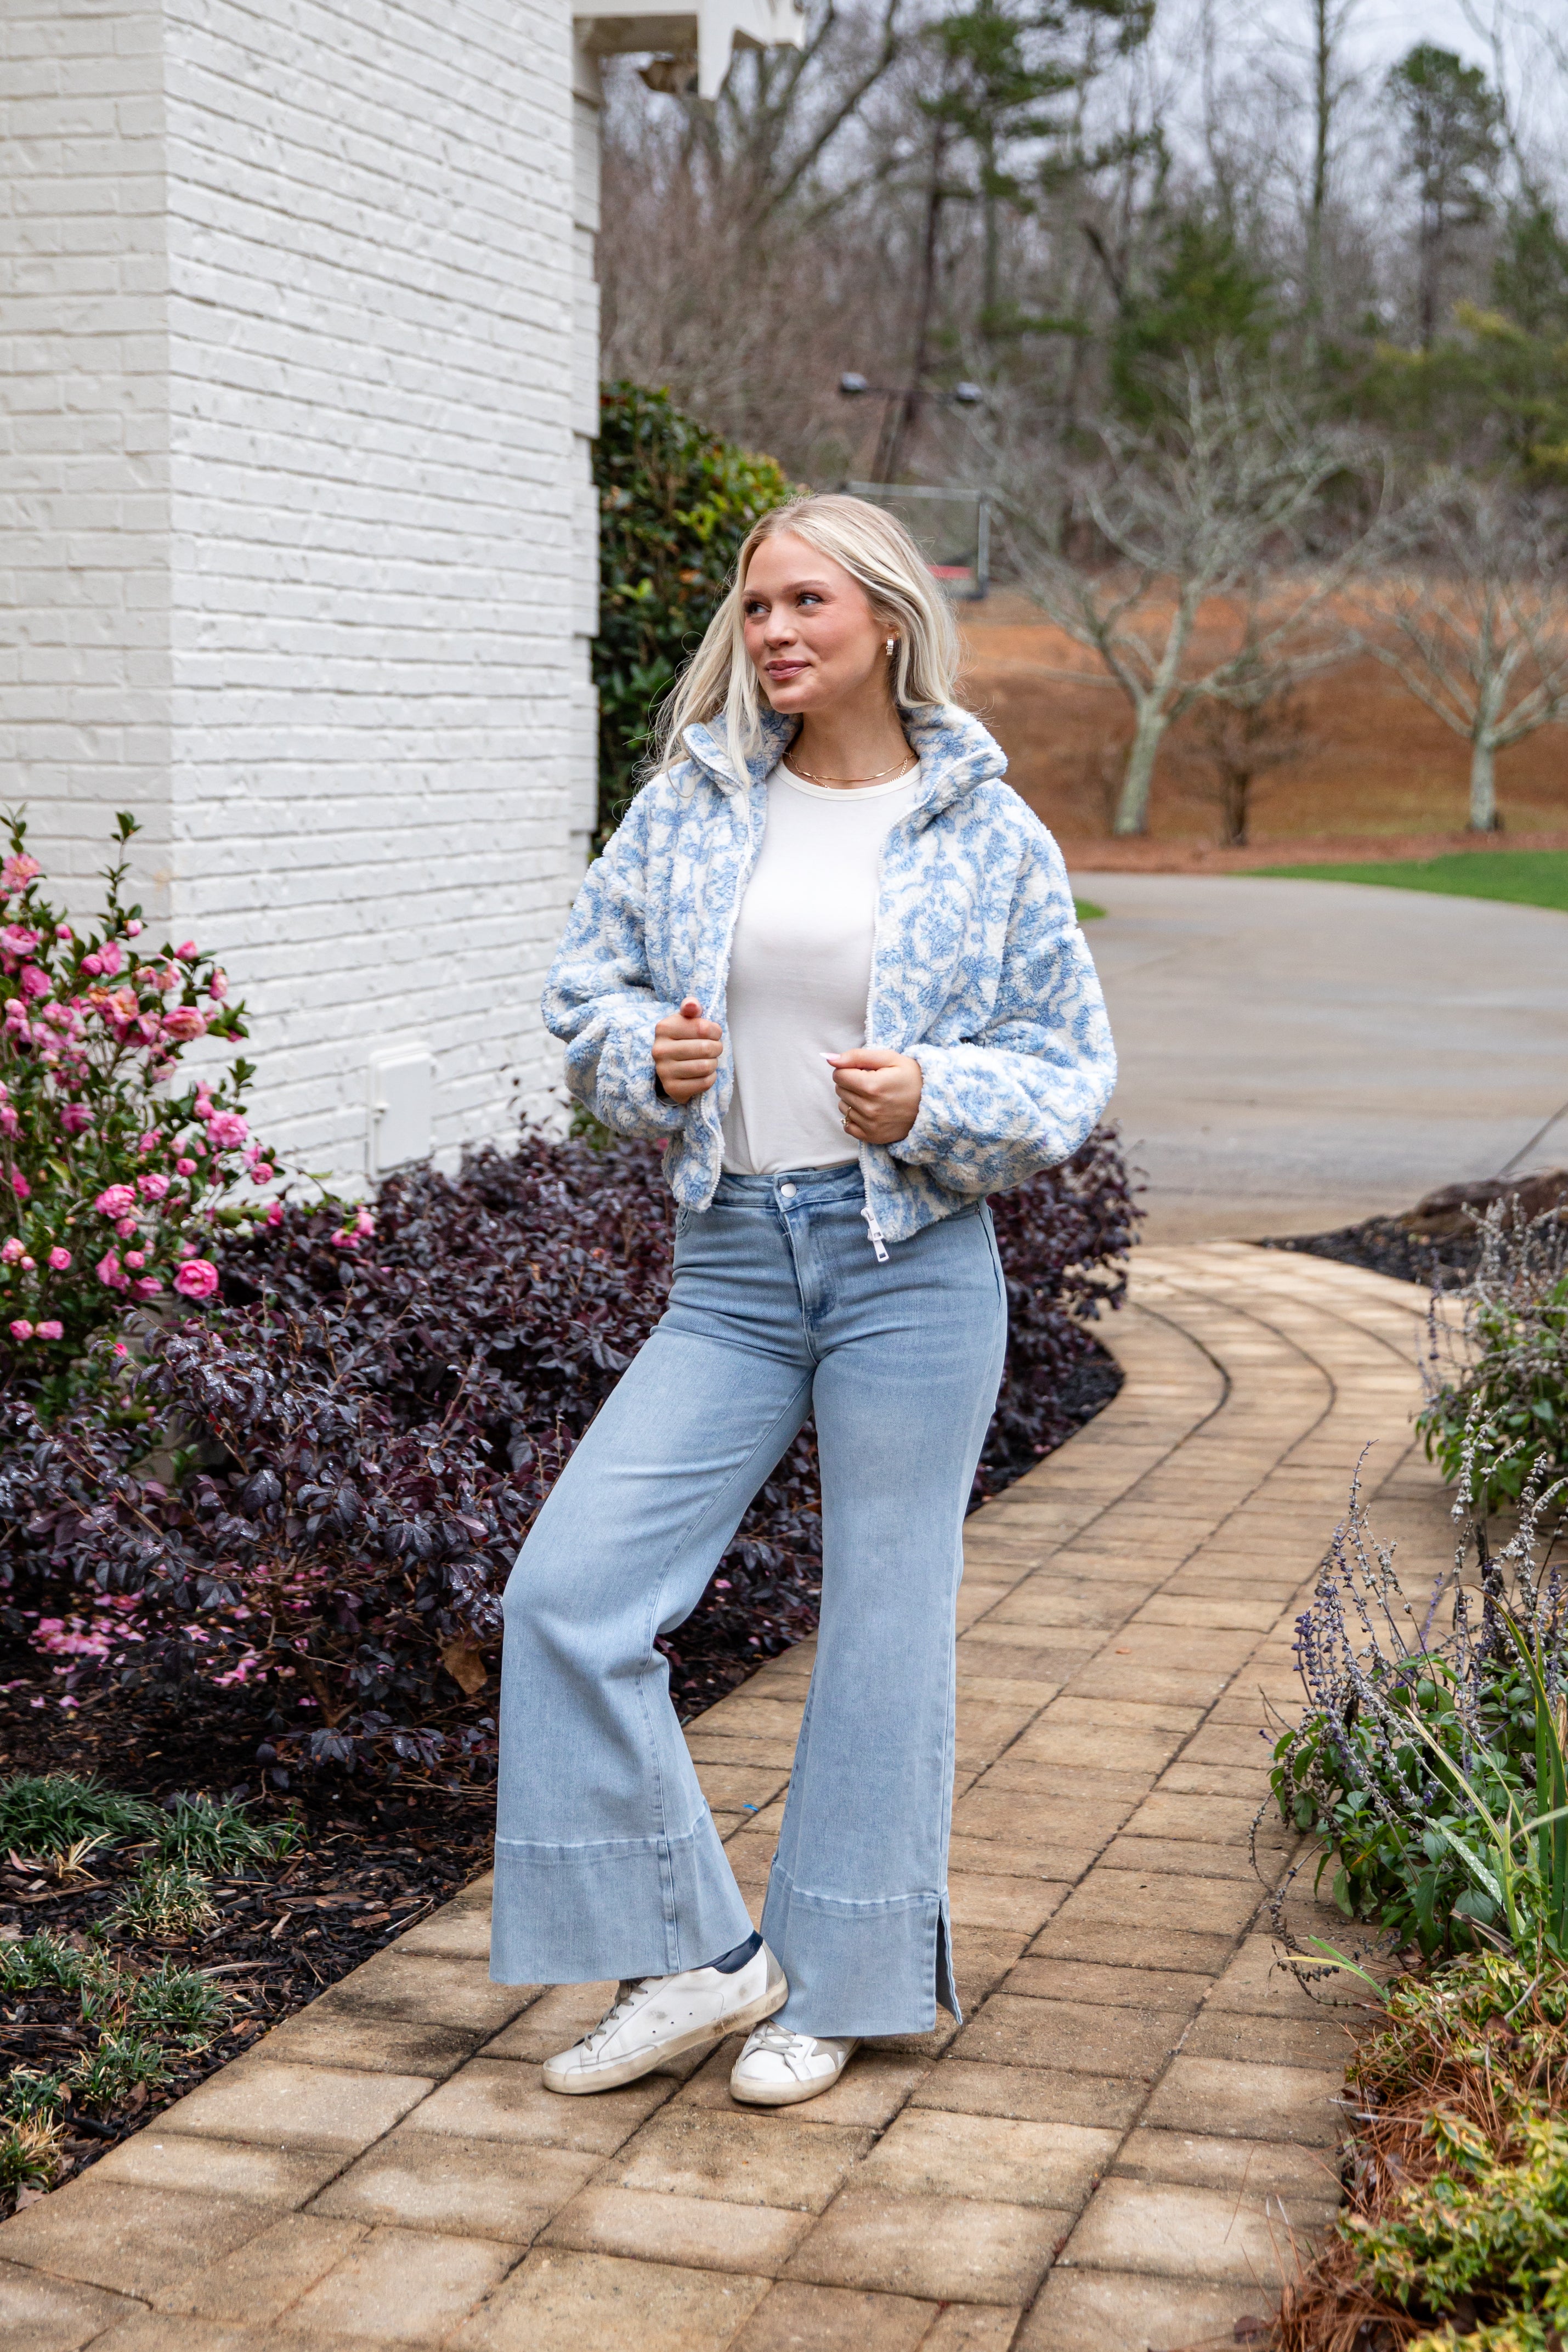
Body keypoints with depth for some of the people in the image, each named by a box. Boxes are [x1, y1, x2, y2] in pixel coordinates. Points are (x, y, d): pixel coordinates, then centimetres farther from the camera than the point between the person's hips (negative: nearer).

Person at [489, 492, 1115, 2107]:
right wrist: (648, 1058, -8)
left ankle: (836, 1987, 23)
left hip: (915, 1263, -3)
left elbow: (1069, 1069, 2)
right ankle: (692, 1956, 10)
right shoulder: (690, 802, 6)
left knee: (884, 1624, 5)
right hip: (733, 1259, 3)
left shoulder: (989, 835, -2)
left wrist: (933, 1103, -17)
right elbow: (588, 987, 13)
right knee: (569, 1589, -5)